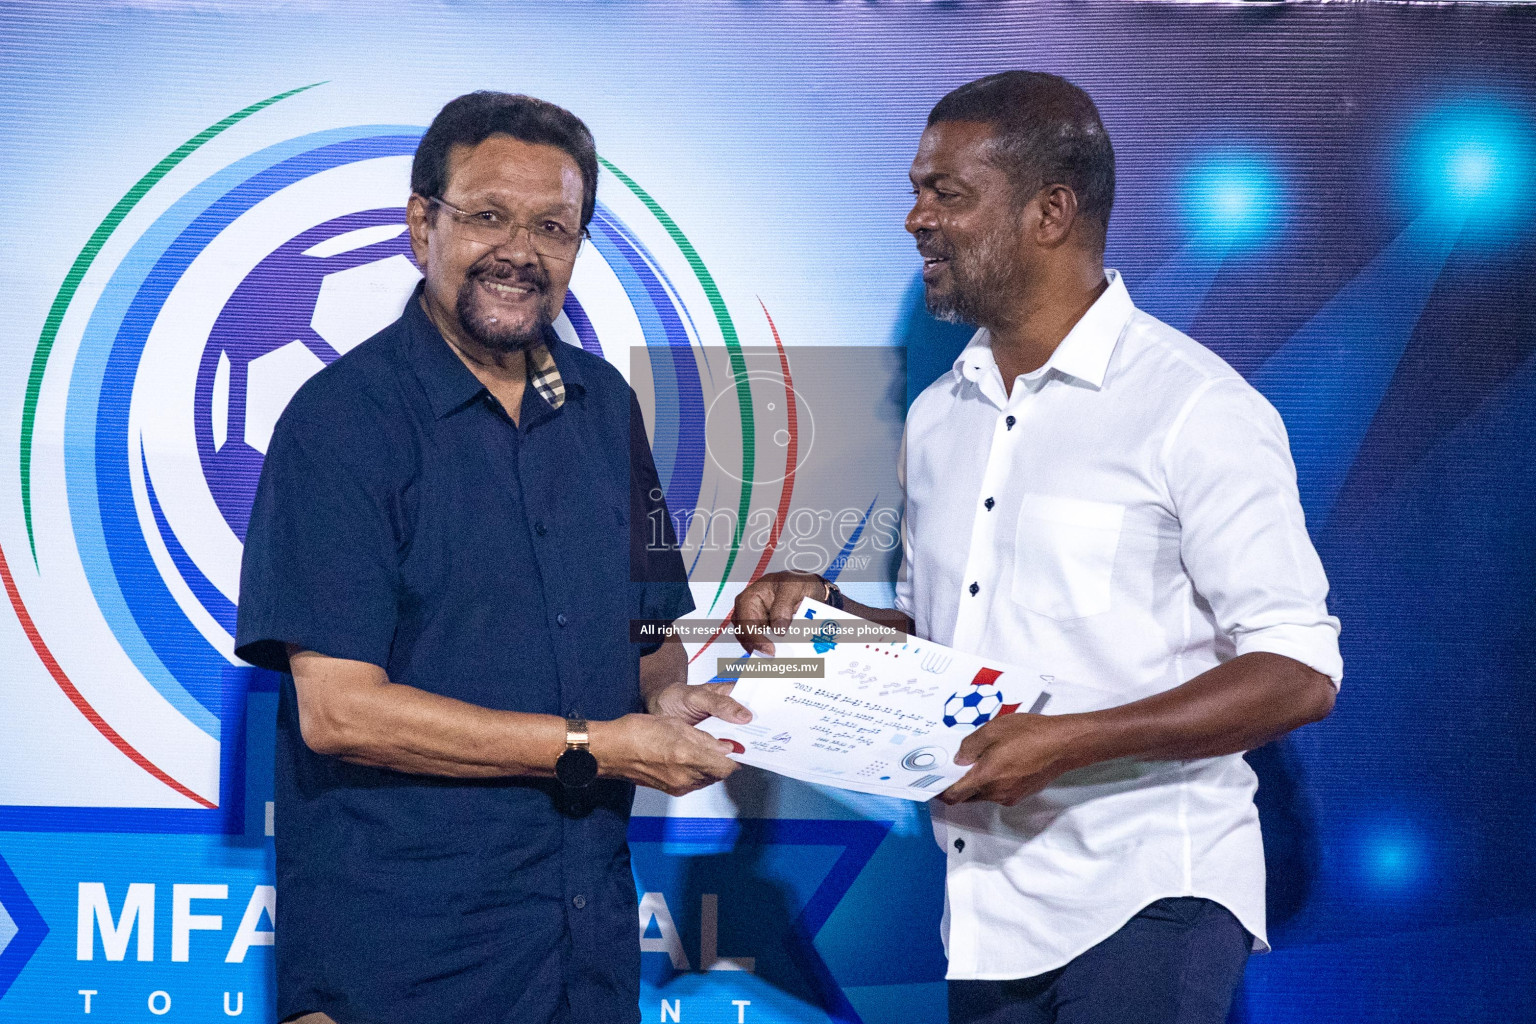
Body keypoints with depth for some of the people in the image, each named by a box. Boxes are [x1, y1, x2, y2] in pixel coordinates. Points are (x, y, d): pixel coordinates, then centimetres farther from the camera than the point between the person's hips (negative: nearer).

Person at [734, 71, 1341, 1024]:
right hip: (989, 910, 7)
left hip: (1144, 902, -6)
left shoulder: (1197, 407, -10)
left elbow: (1300, 673, -14)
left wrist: (1072, 742, -23)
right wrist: (823, 608, 3)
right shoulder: (937, 417, 13)